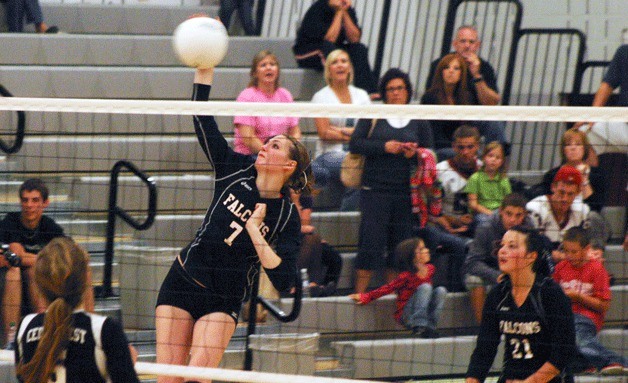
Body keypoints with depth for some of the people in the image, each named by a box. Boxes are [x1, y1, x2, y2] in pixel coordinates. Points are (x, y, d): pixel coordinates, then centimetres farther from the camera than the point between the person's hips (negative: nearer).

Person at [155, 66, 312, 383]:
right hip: (181, 285, 2)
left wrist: (254, 229, -18)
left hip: (223, 303, -2)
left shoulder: (287, 217, -5)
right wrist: (204, 68, -10)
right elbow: (202, 117, -2)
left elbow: (283, 280, -16)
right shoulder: (235, 170, 1)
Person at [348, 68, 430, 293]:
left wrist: (414, 154, -8)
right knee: (371, 240, -7)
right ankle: (360, 291, -3)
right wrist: (384, 147, -13)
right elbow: (355, 144, -2)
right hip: (375, 188, -3)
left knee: (400, 241, 4)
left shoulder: (418, 121, 13)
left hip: (405, 191, 3)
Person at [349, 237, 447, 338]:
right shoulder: (406, 276, -18)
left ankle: (431, 325, -23)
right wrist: (365, 297, -22)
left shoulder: (430, 269, 0)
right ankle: (418, 326, -35)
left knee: (441, 290, -15)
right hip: (405, 315, -6)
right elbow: (387, 288, -17)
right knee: (425, 287, -26)